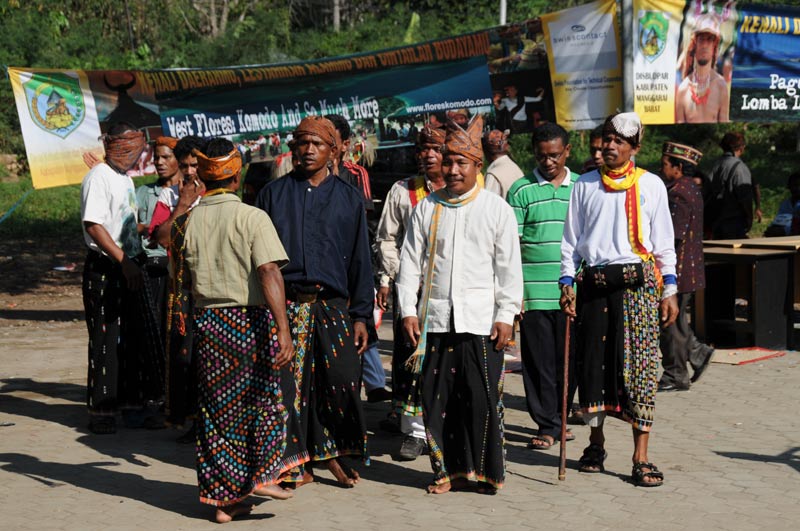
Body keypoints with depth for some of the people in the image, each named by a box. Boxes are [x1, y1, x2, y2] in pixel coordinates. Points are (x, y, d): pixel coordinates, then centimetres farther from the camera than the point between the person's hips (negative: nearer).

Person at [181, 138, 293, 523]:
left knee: (216, 407, 9)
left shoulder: (190, 221, 3)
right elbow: (269, 274, -20)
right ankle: (262, 475, 6)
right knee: (262, 399, 15)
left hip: (208, 321, 3)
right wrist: (283, 329, -24)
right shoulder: (253, 218, -9)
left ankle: (223, 498, 12)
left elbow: (184, 277, 7)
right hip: (250, 320, -3)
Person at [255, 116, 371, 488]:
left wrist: (361, 315, 4)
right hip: (284, 302, 0)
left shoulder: (348, 198, 11)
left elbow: (360, 260, 10)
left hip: (332, 305, 0)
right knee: (289, 384, -1)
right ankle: (297, 460, 10)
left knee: (340, 381, -5)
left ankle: (332, 453, 11)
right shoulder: (273, 194, 10)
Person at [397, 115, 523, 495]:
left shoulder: (497, 209, 5)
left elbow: (509, 267, 4)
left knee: (482, 396, -4)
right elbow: (411, 261, 10)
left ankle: (486, 470, 9)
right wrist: (408, 310, 3)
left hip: (480, 319, -2)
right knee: (437, 396, 2)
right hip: (435, 317, 2)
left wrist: (506, 315, -3)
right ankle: (449, 469, 14)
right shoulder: (427, 208, 10)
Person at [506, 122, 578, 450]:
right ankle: (548, 425, 9)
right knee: (539, 361, 1)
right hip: (533, 291, -2)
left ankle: (557, 419, 22)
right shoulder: (521, 191, 2)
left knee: (568, 359, 7)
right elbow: (511, 244, 0)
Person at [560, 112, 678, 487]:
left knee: (639, 365, -7)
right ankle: (596, 443, 25)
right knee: (592, 362, 6)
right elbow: (571, 240, 13)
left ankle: (641, 458, -6)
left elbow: (663, 241, 7)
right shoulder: (585, 186, 11)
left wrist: (669, 290, 2)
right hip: (593, 283, 2)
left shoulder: (650, 185, 6)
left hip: (637, 281, -2)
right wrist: (566, 283, 3)